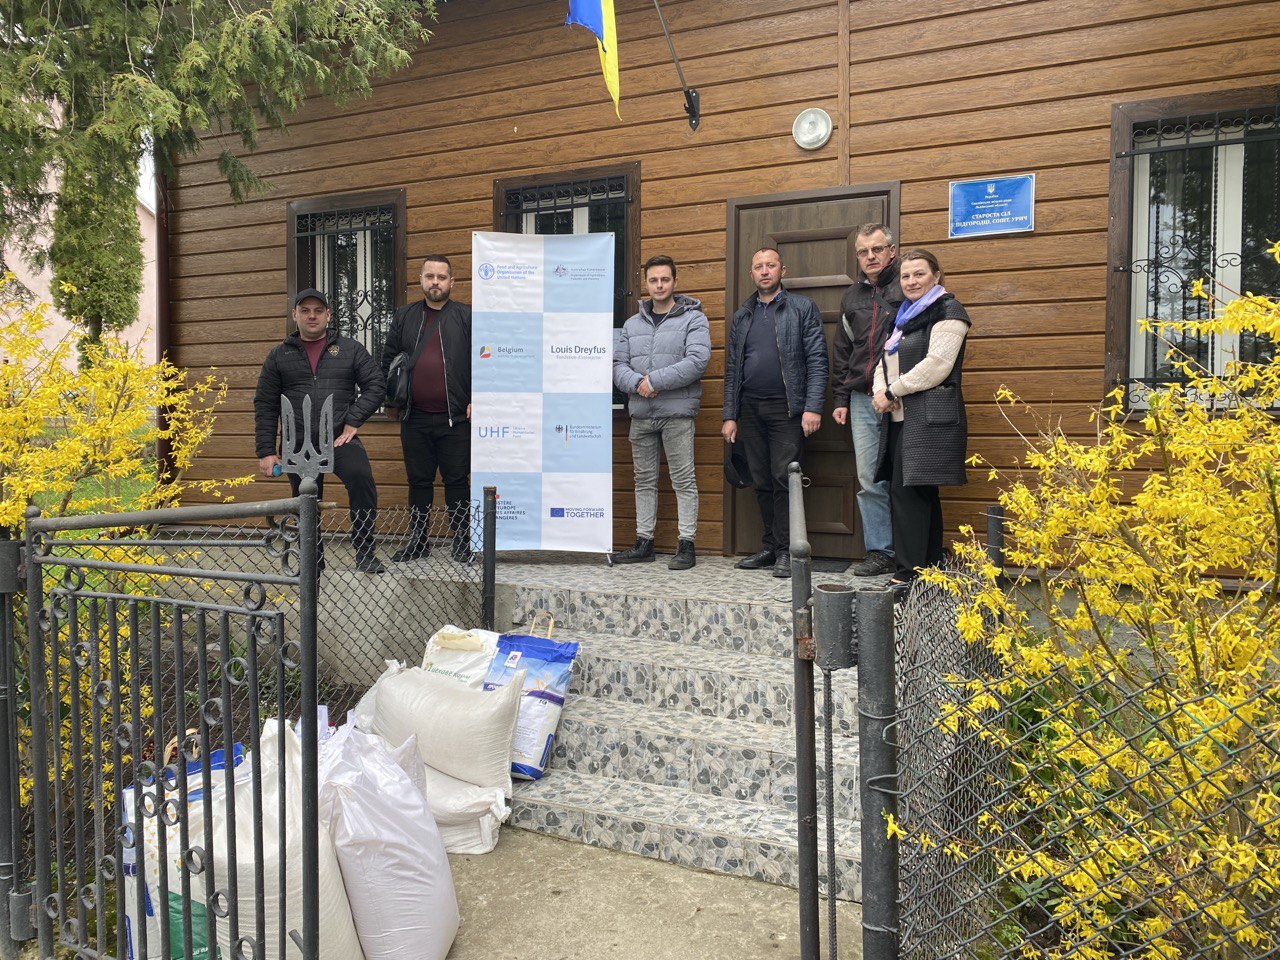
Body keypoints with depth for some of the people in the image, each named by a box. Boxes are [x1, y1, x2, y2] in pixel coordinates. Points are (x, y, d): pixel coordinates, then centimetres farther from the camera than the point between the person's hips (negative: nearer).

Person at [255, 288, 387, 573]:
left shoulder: (350, 349, 10)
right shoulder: (279, 355, 12)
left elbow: (375, 384, 4)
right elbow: (265, 406, 10)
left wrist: (353, 421, -7)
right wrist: (265, 451, 3)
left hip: (340, 438, -2)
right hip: (299, 444, 2)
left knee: (361, 477, -28)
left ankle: (365, 554, -19)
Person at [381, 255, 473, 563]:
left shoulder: (467, 317, 2)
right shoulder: (404, 317, 12)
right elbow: (388, 360, 16)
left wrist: (476, 401, -8)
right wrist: (390, 401, 10)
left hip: (455, 420, -3)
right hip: (415, 419, 3)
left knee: (457, 482, 2)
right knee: (419, 482, 11)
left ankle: (462, 542, 12)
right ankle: (418, 541, 21)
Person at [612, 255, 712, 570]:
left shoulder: (693, 319, 1)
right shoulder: (633, 324, 16)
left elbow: (697, 361, -13)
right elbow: (618, 364, 11)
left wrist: (654, 381, -14)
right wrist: (636, 383, -11)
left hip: (676, 413, -5)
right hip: (640, 414, 5)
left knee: (684, 480, -3)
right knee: (644, 480, 10)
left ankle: (686, 545, 3)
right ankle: (644, 543, 18)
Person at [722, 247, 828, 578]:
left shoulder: (802, 308, 4)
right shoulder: (742, 316, 17)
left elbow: (817, 360, -3)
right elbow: (732, 368, 16)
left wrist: (813, 407, -13)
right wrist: (729, 415, 10)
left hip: (786, 408, -4)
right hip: (750, 410, 5)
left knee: (784, 480, -8)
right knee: (762, 483, 8)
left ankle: (785, 551, -1)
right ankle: (769, 548, 16)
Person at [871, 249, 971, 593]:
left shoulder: (947, 311, -4)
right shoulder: (904, 316, 22)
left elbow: (937, 364, -15)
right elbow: (884, 362, 21)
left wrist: (892, 391, -11)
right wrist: (881, 391, -1)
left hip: (929, 416, -8)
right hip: (900, 416, 8)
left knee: (906, 490, -13)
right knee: (922, 493, 10)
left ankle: (911, 573, -7)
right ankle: (930, 569, 16)